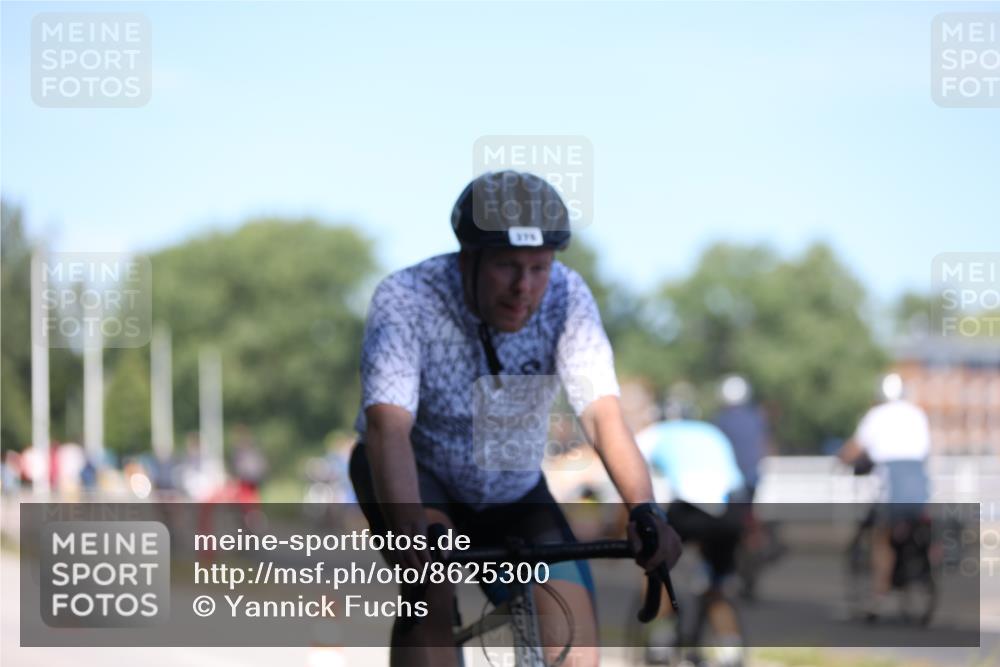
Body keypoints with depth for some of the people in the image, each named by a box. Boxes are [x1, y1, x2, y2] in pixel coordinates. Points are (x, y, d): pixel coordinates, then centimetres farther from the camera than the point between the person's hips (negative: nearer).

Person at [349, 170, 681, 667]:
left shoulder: (566, 298, -21)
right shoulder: (405, 300, -29)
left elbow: (602, 413, -32)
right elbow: (388, 424, -41)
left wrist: (644, 510, -49)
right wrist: (406, 526, -59)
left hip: (513, 493, 3)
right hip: (417, 474, -3)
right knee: (432, 589, -33)